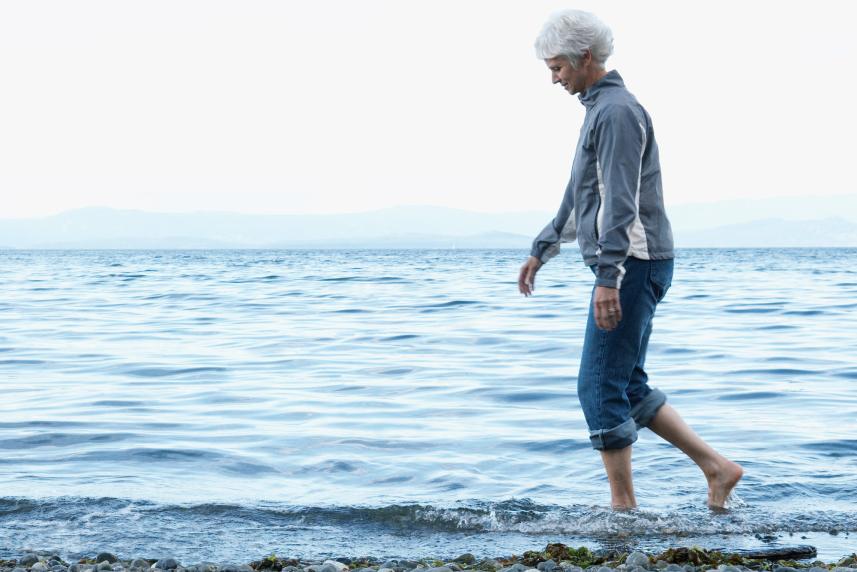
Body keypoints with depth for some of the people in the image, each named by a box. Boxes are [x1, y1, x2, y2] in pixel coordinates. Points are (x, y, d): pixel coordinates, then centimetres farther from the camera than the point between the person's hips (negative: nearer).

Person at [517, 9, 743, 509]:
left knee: (600, 386, -6)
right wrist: (541, 251, 33)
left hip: (631, 265, -10)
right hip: (630, 268, 10)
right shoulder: (600, 108, 19)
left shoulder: (617, 111, -13)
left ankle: (623, 506, 1)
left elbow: (622, 202, -22)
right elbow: (580, 197, 29)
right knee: (628, 387, 13)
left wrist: (608, 276, -28)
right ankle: (717, 467, 16)